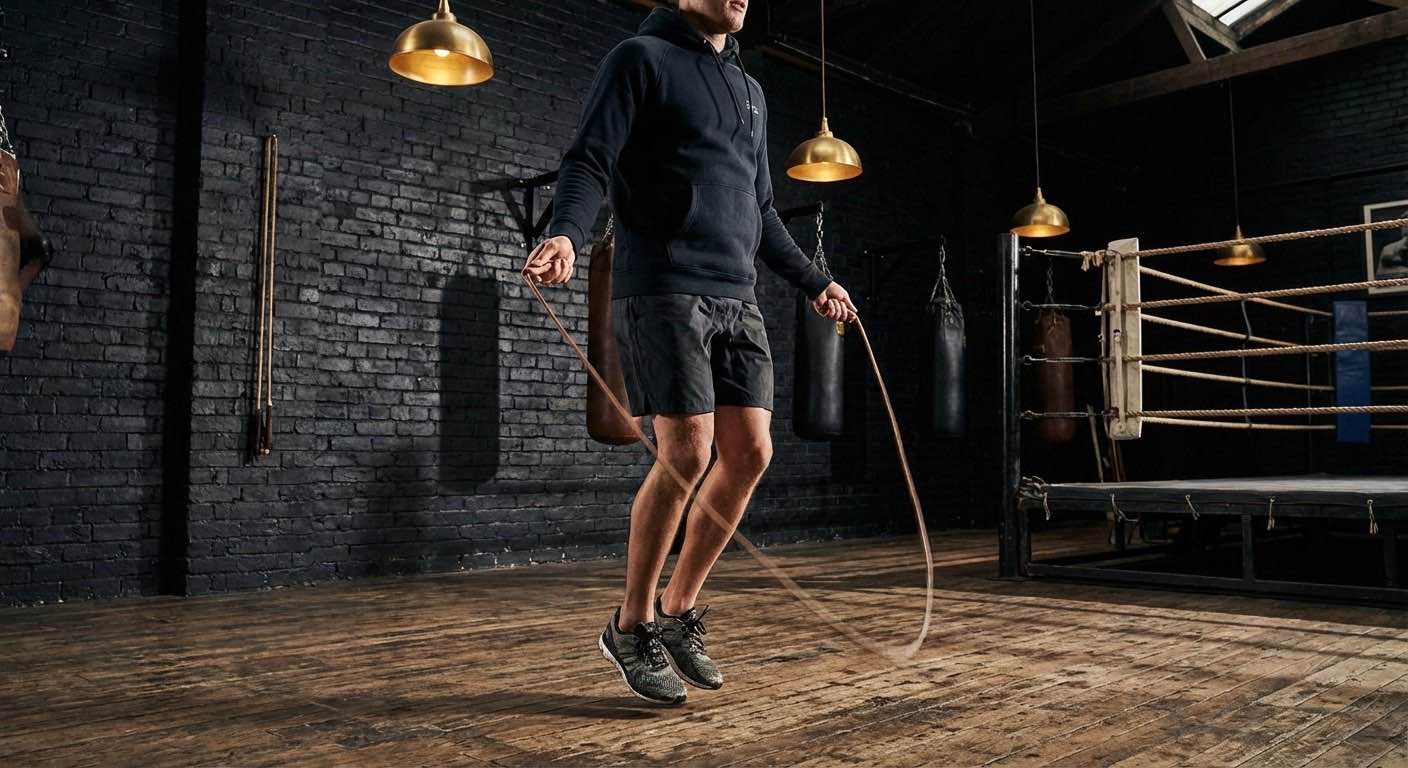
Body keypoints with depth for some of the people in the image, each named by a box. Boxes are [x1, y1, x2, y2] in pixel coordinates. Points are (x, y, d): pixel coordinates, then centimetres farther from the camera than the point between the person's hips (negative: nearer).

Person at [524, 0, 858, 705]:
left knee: (750, 453, -1)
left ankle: (678, 612, 15)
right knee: (687, 452, -13)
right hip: (664, 290, -7)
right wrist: (565, 234, -28)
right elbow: (589, 162, -9)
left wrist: (814, 284, 30)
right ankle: (631, 627, 6)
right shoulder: (641, 59, 3)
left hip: (737, 297, 7)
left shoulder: (749, 90, 24)